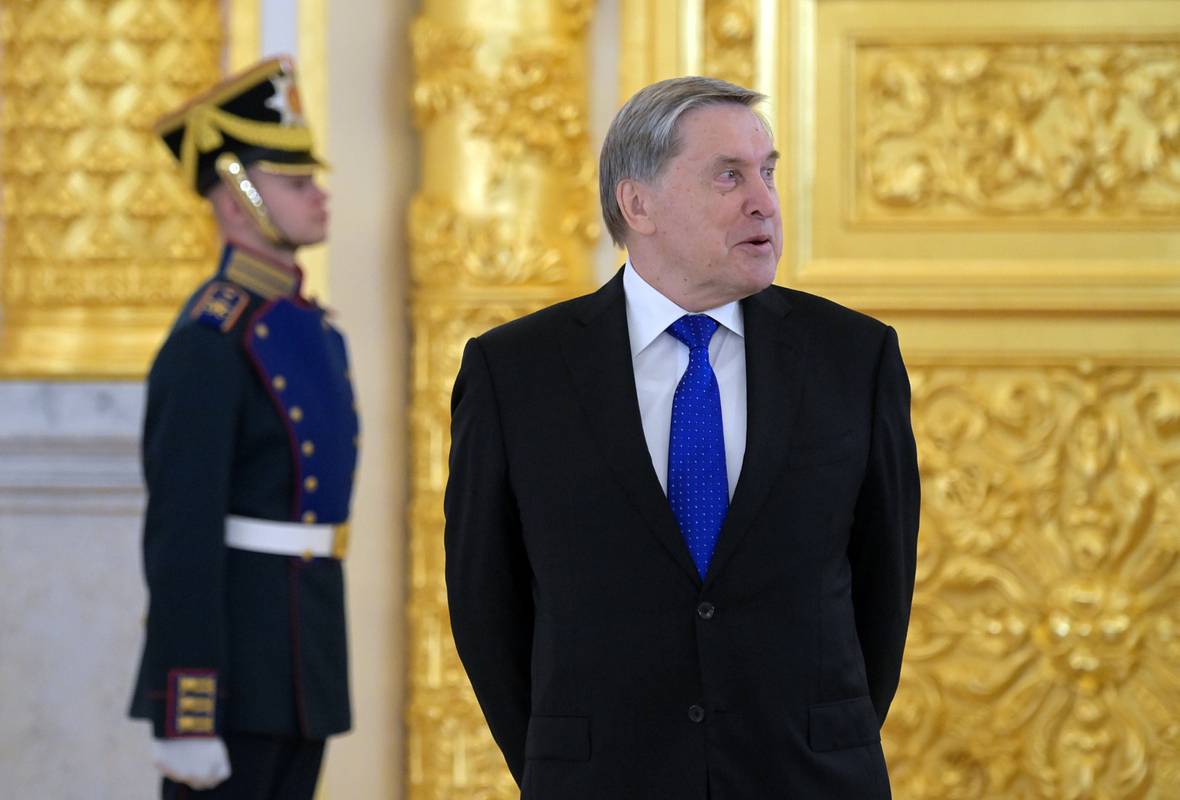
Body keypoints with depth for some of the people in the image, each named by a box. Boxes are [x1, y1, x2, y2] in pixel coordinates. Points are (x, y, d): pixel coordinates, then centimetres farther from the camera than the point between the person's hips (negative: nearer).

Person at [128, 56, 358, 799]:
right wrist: (184, 720, -23)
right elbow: (181, 539, -20)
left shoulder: (307, 328, 16)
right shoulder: (206, 346, -15)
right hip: (231, 669, -10)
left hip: (301, 655, 10)